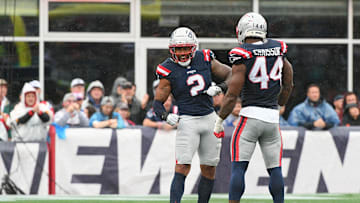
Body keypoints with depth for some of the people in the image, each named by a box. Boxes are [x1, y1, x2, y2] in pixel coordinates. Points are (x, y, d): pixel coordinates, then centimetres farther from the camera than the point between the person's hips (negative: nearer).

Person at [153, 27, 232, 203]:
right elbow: (157, 102, -2)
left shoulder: (205, 59, 2)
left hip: (209, 119, 4)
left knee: (209, 171, 9)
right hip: (188, 121, -4)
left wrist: (221, 88, -11)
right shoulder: (169, 71, -6)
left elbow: (230, 74, 9)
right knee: (182, 169, -16)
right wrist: (165, 116, -22)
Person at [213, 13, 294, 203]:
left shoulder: (242, 57, -11)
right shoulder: (278, 49, 3)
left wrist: (219, 121, 0)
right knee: (275, 169, 10)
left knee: (238, 167, -3)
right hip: (272, 117, 4)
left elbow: (232, 96, -12)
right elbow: (288, 85, 16)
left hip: (250, 116, -4)